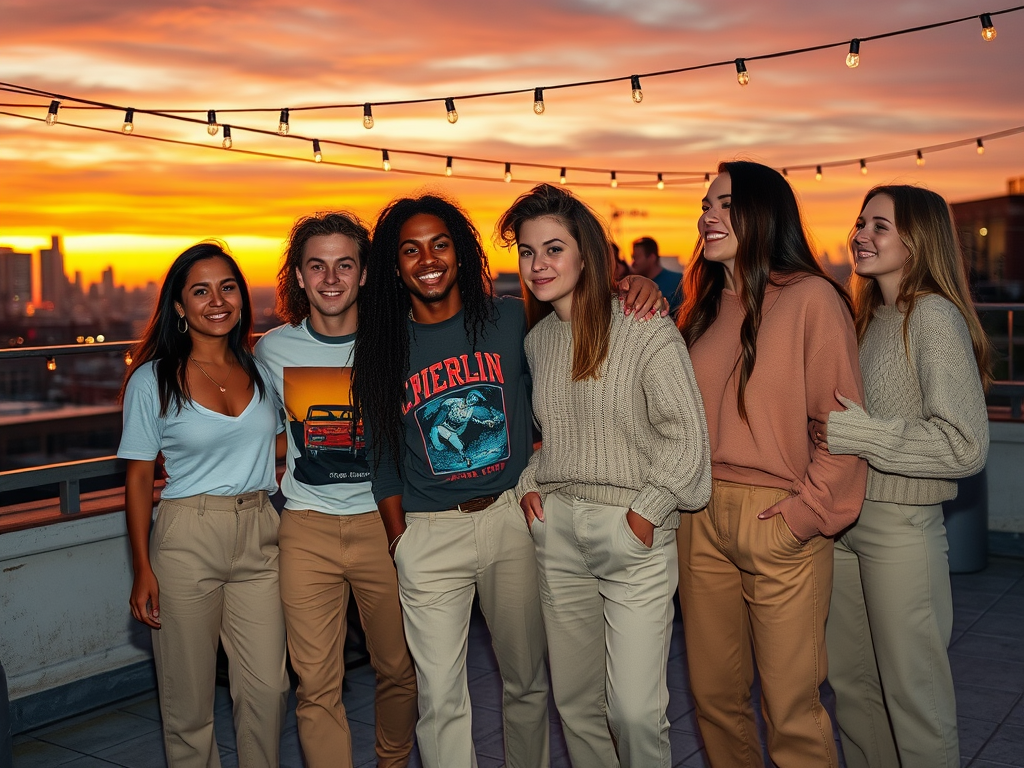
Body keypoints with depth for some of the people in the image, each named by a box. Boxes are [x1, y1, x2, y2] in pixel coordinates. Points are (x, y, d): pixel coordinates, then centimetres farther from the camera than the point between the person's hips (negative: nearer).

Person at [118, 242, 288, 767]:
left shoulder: (260, 368, 7)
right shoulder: (153, 380, -3)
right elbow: (139, 477, -1)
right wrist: (142, 568, -5)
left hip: (259, 536, 3)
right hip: (187, 538, -3)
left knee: (268, 687, 3)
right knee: (189, 696, 5)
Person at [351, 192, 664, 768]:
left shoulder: (511, 320, -2)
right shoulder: (383, 348, 1)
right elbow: (384, 458, 8)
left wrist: (638, 293, -7)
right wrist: (398, 538, 2)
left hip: (511, 518, 1)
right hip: (429, 533, 0)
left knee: (527, 680, 15)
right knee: (441, 700, 0)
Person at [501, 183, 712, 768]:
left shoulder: (646, 329, -9)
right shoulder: (536, 339, 11)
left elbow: (686, 433, -11)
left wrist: (645, 513, -12)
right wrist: (528, 485, 8)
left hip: (633, 534, -5)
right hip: (556, 532, 6)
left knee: (635, 710, -8)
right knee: (574, 700, 13)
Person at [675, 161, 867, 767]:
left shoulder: (811, 297, -8)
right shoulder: (706, 306, 13)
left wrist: (807, 513, -15)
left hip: (780, 524, -6)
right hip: (701, 520, 6)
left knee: (791, 710, 1)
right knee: (713, 695, 15)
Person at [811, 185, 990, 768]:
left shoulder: (934, 316, -13)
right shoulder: (871, 318, 12)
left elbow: (966, 446, -20)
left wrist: (855, 433, -20)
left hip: (902, 526, -8)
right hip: (846, 518, 8)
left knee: (913, 692, 4)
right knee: (849, 677, 18)